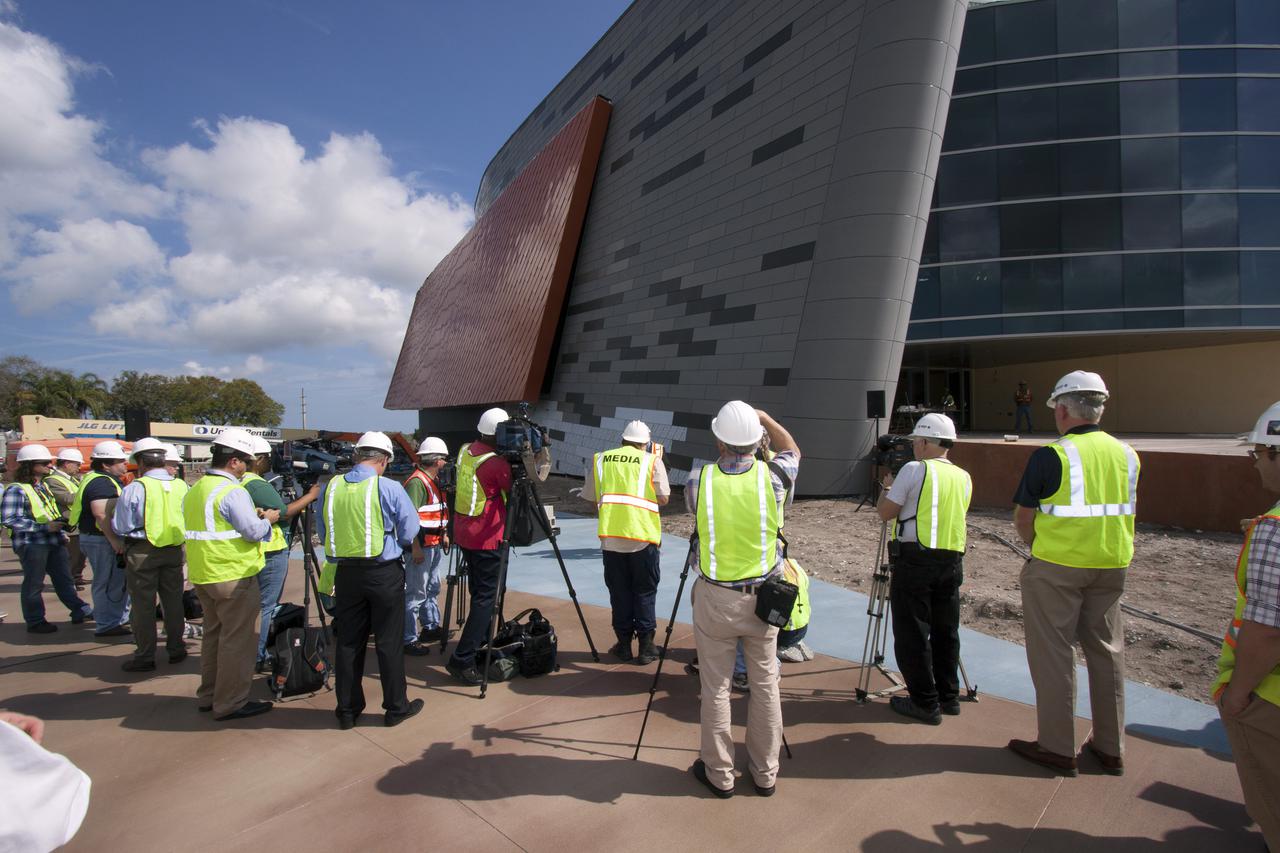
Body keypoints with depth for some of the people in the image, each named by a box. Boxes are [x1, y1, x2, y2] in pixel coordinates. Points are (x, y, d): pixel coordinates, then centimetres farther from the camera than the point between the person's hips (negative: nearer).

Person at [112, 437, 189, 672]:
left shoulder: (134, 489, -15)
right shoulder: (181, 487, -3)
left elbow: (120, 527, -8)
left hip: (142, 552, -4)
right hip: (174, 550, 4)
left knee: (143, 605, 8)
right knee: (173, 602, 15)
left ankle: (145, 657, 17)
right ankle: (176, 649, 26)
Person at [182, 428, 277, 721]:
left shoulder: (195, 490, 10)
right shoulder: (232, 491, -19)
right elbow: (254, 531, -20)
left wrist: (253, 516, 14)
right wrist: (267, 519, 0)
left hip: (202, 575, 9)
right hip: (234, 576, -9)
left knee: (213, 633, 20)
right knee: (237, 639, 1)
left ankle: (208, 695, 31)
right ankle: (230, 703, 8)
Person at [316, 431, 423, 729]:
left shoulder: (330, 487, -1)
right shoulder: (389, 488, -14)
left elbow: (323, 534, 9)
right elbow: (409, 533, -8)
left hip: (346, 573, 4)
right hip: (384, 573, -4)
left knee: (348, 641, 15)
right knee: (389, 642, 7)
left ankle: (347, 709, 26)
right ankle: (396, 707, 19)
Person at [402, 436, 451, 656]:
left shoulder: (434, 481, 14)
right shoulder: (416, 482, -17)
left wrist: (444, 535, 19)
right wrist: (415, 548, -25)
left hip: (435, 545, 10)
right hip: (421, 546, -10)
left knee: (432, 588, 20)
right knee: (416, 594, -4)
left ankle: (431, 628, 33)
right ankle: (409, 639, 3)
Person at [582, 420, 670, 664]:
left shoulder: (600, 459, 9)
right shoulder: (652, 461, 2)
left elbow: (590, 496, 11)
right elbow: (663, 498, -2)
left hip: (610, 535, 2)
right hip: (643, 536, -2)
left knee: (619, 591, 13)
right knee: (644, 592, 10)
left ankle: (624, 644, 19)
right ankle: (646, 646, 13)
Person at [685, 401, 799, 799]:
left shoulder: (699, 481, -13)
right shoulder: (771, 476, -11)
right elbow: (792, 450, 12)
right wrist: (763, 416, 15)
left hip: (715, 598, -1)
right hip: (762, 597, 2)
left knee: (716, 688, 12)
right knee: (765, 686, 15)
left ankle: (719, 774, 26)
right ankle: (765, 774, 29)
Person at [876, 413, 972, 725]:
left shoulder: (914, 470, -9)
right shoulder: (964, 477, 11)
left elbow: (885, 512, -6)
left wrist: (888, 485, 12)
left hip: (915, 560, -7)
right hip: (952, 561, 7)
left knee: (912, 635, 3)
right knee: (945, 632, 17)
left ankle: (925, 703, 8)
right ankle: (948, 697, 27)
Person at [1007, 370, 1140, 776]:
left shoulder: (1050, 456, -14)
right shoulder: (1127, 454, 5)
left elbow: (1023, 518, -9)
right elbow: (1125, 511, 12)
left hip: (1056, 567, -6)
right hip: (1112, 566, 6)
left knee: (1053, 655, 5)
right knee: (1107, 652, 15)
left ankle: (1057, 748, 14)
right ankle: (1111, 749, 26)